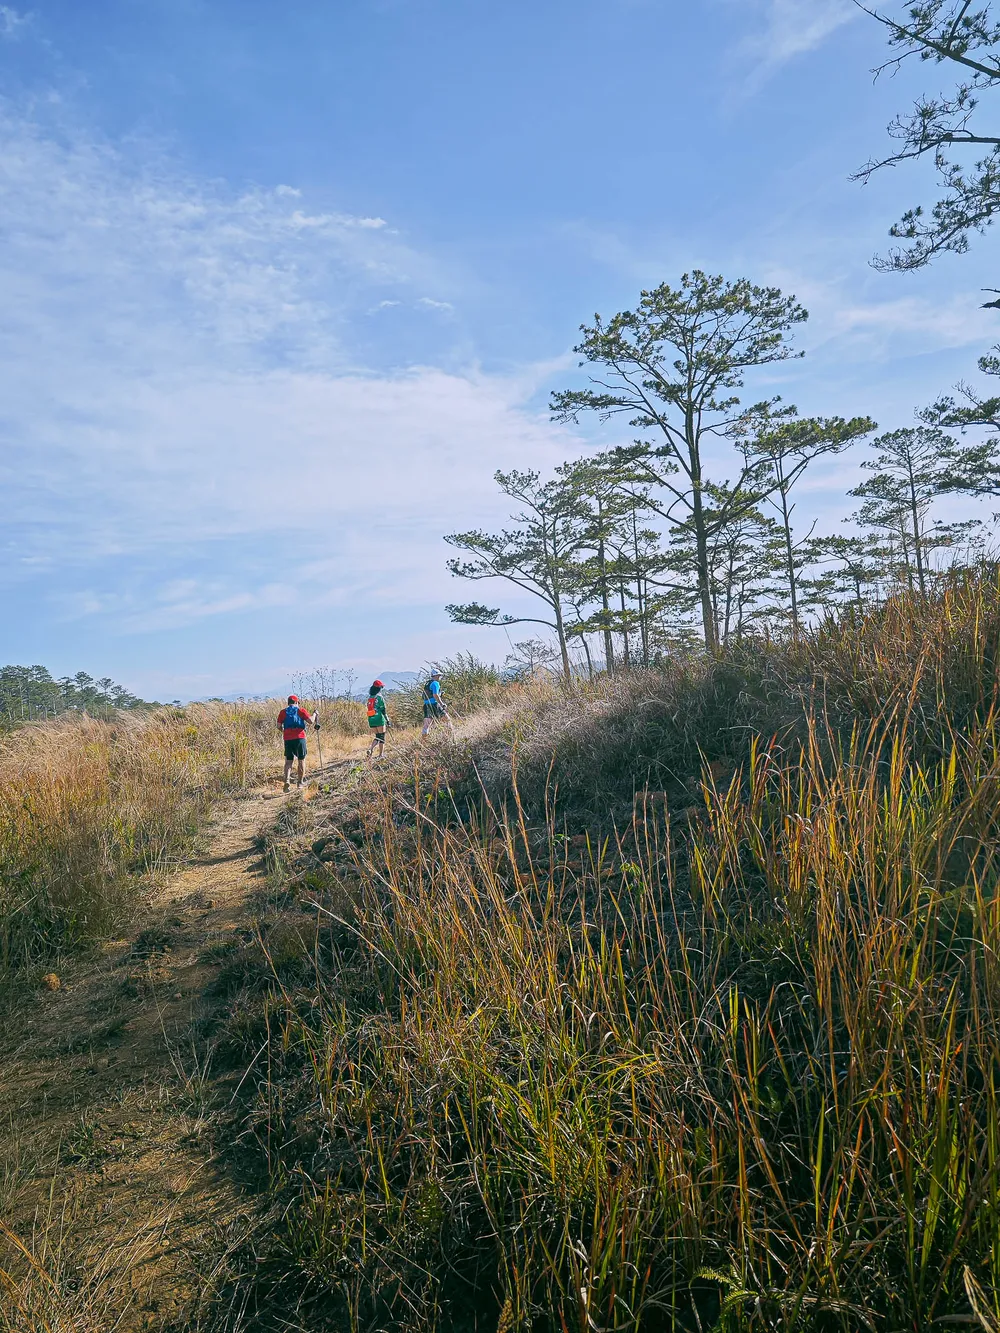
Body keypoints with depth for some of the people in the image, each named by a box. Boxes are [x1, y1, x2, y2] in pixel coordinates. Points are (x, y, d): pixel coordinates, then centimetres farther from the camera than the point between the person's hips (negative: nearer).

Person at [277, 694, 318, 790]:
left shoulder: (283, 712, 9)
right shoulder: (301, 710, 3)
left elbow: (279, 726, 6)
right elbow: (311, 721, -5)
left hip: (288, 739, 2)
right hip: (300, 738, -2)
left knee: (289, 761, 8)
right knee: (301, 760, 11)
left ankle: (287, 780, -12)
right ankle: (300, 782, 15)